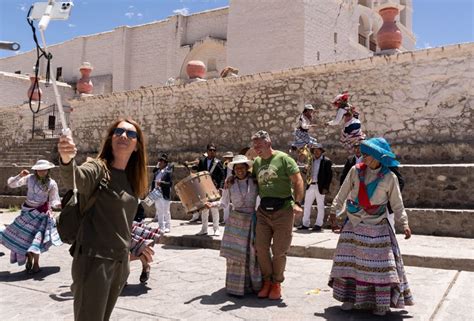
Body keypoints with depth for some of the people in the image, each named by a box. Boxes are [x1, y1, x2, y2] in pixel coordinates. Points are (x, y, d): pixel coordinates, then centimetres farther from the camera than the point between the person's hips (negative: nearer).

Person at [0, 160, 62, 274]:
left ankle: (36, 265, 8)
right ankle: (29, 260, 28)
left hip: (41, 213, -3)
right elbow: (11, 184, -2)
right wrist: (20, 176, -19)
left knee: (36, 238, -7)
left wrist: (58, 204, -31)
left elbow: (53, 200, -8)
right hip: (27, 211, 3)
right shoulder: (29, 178, -6)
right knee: (23, 236, 8)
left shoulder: (51, 183, -10)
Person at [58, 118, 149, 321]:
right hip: (95, 259, -7)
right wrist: (66, 160, -56)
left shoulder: (131, 178, 10)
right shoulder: (97, 168, -11)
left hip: (121, 261, 7)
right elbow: (75, 178, -35)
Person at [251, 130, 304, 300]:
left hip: (283, 210, -5)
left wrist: (297, 203, -18)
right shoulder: (256, 162, 12)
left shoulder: (283, 159, -6)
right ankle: (267, 280, 23)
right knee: (261, 248, 4)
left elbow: (298, 181, -9)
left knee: (279, 251, 3)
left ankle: (277, 283, 21)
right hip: (263, 210, 5)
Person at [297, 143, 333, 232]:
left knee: (320, 206, 4)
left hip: (320, 187, -6)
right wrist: (307, 175, -6)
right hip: (310, 186, 6)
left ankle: (318, 224, 11)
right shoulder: (311, 160, 13)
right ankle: (305, 224, 17)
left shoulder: (326, 161, -4)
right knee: (306, 205, 8)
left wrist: (326, 187, -13)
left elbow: (329, 175, -7)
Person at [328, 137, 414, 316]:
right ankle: (350, 297, 16)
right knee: (350, 261, 3)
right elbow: (343, 193, 8)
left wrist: (404, 223, -9)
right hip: (354, 225, 2)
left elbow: (397, 204, 0)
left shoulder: (389, 178, -4)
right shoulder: (356, 171, 0)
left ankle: (382, 303, 8)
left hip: (377, 227, -2)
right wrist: (334, 210, 10)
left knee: (380, 264, -2)